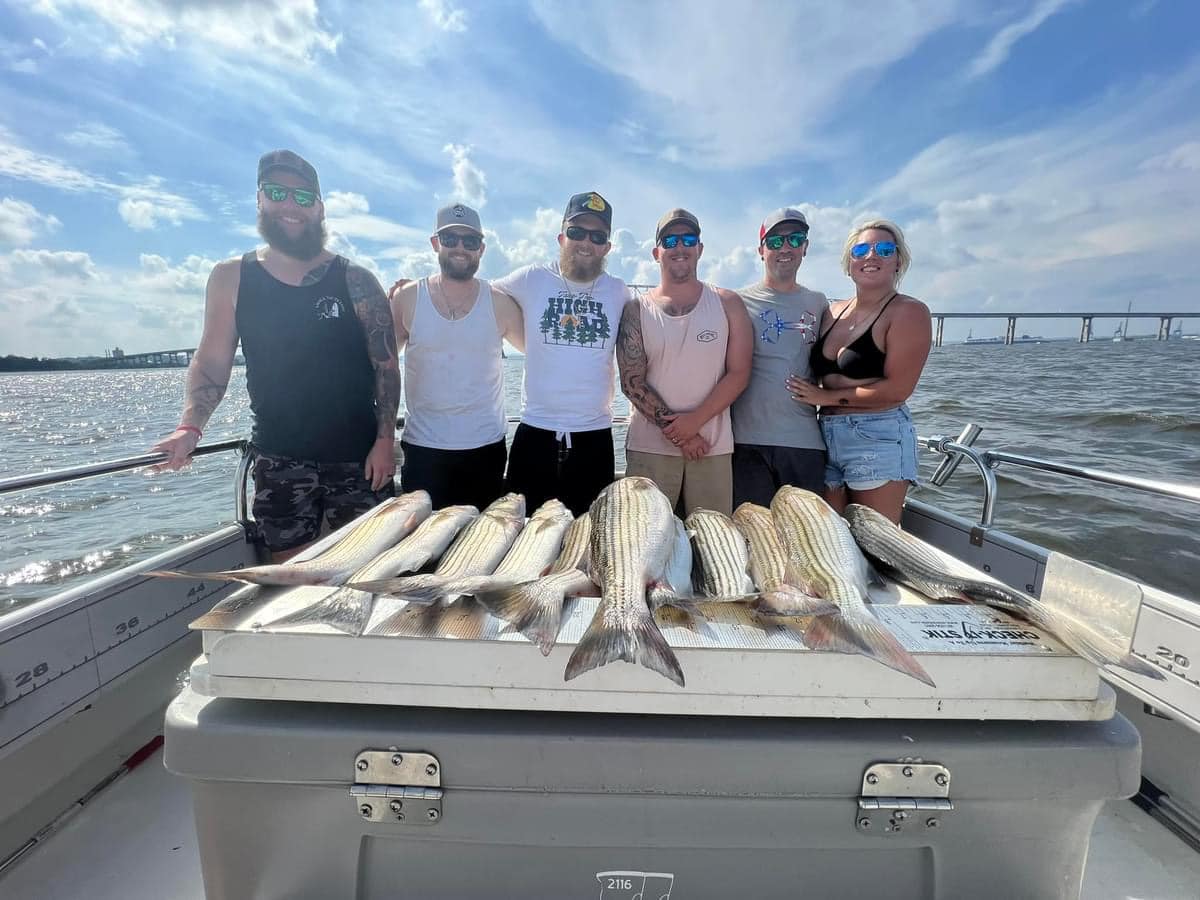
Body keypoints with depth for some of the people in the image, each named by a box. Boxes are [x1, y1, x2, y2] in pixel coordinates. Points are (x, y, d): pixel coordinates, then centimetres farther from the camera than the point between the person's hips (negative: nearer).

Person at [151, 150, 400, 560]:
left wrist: (384, 440, -8)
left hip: (357, 457, -1)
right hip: (279, 461, 2)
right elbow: (210, 363, 8)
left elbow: (385, 366, -1)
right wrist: (189, 427, -6)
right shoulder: (231, 278, 5)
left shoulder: (354, 280, -1)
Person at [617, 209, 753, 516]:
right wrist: (676, 431, -9)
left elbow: (738, 373, -1)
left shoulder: (727, 304, 6)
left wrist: (695, 421, -12)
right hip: (649, 447, 0)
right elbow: (632, 382, -2)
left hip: (713, 446, 1)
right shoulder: (636, 310, 4)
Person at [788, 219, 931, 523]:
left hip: (879, 440, -6)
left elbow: (897, 388, -13)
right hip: (827, 436, 6)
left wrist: (827, 397, -10)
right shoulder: (833, 312, 14)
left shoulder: (908, 312, -4)